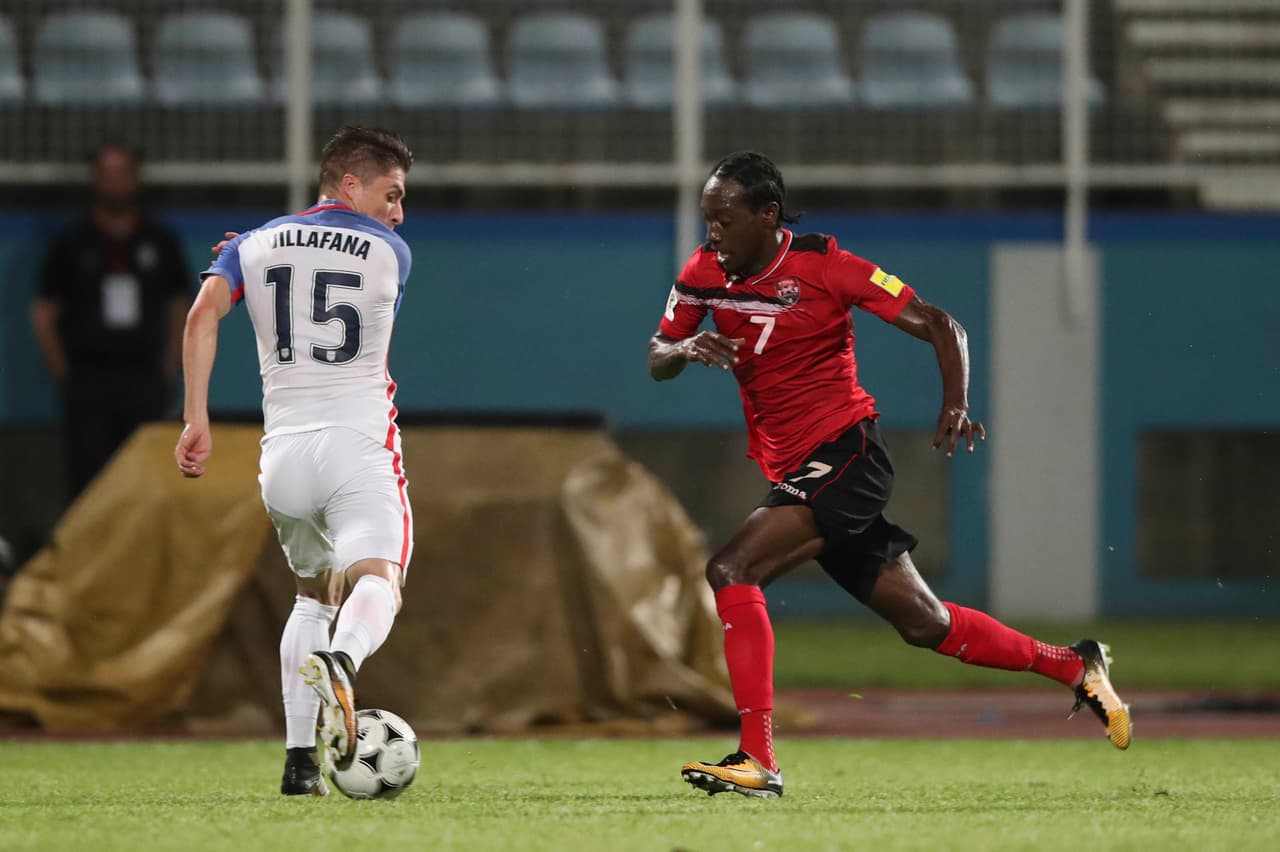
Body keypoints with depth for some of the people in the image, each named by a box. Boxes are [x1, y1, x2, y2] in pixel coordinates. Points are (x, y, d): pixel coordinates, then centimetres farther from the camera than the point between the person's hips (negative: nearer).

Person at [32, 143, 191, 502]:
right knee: (87, 484, -6)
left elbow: (180, 310, 16)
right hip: (87, 387, -2)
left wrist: (168, 373, 8)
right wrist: (65, 375, 1)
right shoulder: (72, 244, 4)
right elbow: (43, 316, 7)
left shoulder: (161, 242, 9)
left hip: (144, 384, 2)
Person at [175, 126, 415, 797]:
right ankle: (341, 661, -54)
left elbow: (203, 315, -4)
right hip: (360, 442, -4)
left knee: (314, 595, 23)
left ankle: (298, 760, 15)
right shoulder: (391, 253, 7)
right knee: (378, 581, -18)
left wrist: (196, 420, -6)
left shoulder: (256, 246, 13)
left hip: (284, 451, 4)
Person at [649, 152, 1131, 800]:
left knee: (730, 569, -24)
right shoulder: (704, 272, 5)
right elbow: (655, 361, 12)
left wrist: (956, 406, -23)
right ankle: (1075, 667, 30)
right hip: (790, 471, 7)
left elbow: (937, 325, -8)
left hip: (845, 454, -7)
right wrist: (686, 348, -11)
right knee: (924, 624, 12)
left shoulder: (821, 265, -12)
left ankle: (758, 760, -26)